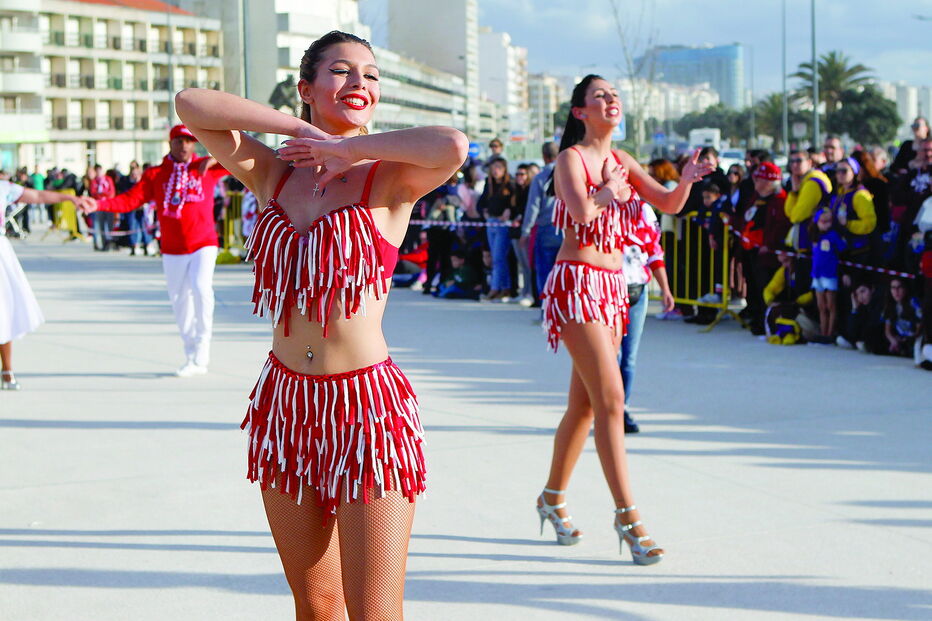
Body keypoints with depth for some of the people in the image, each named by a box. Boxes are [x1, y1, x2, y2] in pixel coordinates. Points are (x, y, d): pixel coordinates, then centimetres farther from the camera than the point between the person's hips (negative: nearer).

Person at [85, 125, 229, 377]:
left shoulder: (206, 168, 2)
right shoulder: (155, 174, 4)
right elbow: (130, 199, -4)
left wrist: (214, 160, -18)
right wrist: (98, 204, -18)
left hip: (203, 245, -3)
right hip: (172, 251, 3)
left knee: (201, 288, -23)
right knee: (180, 302, 7)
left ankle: (202, 348, -10)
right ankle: (192, 358, 19)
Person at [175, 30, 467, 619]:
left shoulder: (390, 180, -5)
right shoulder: (272, 173, 7)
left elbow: (452, 147, -26)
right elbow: (191, 105, -2)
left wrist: (345, 149, -14)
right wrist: (299, 127, -4)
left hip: (368, 404, -4)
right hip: (285, 401, 5)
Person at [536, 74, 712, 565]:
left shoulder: (621, 161, 14)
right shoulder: (570, 158, -6)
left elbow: (667, 204, 9)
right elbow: (582, 211, -23)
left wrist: (686, 181, -10)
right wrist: (610, 188, -6)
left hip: (612, 286, 7)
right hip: (576, 283, -7)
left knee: (585, 405, 13)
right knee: (611, 400, -14)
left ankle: (553, 498, 28)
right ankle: (627, 515, -11)